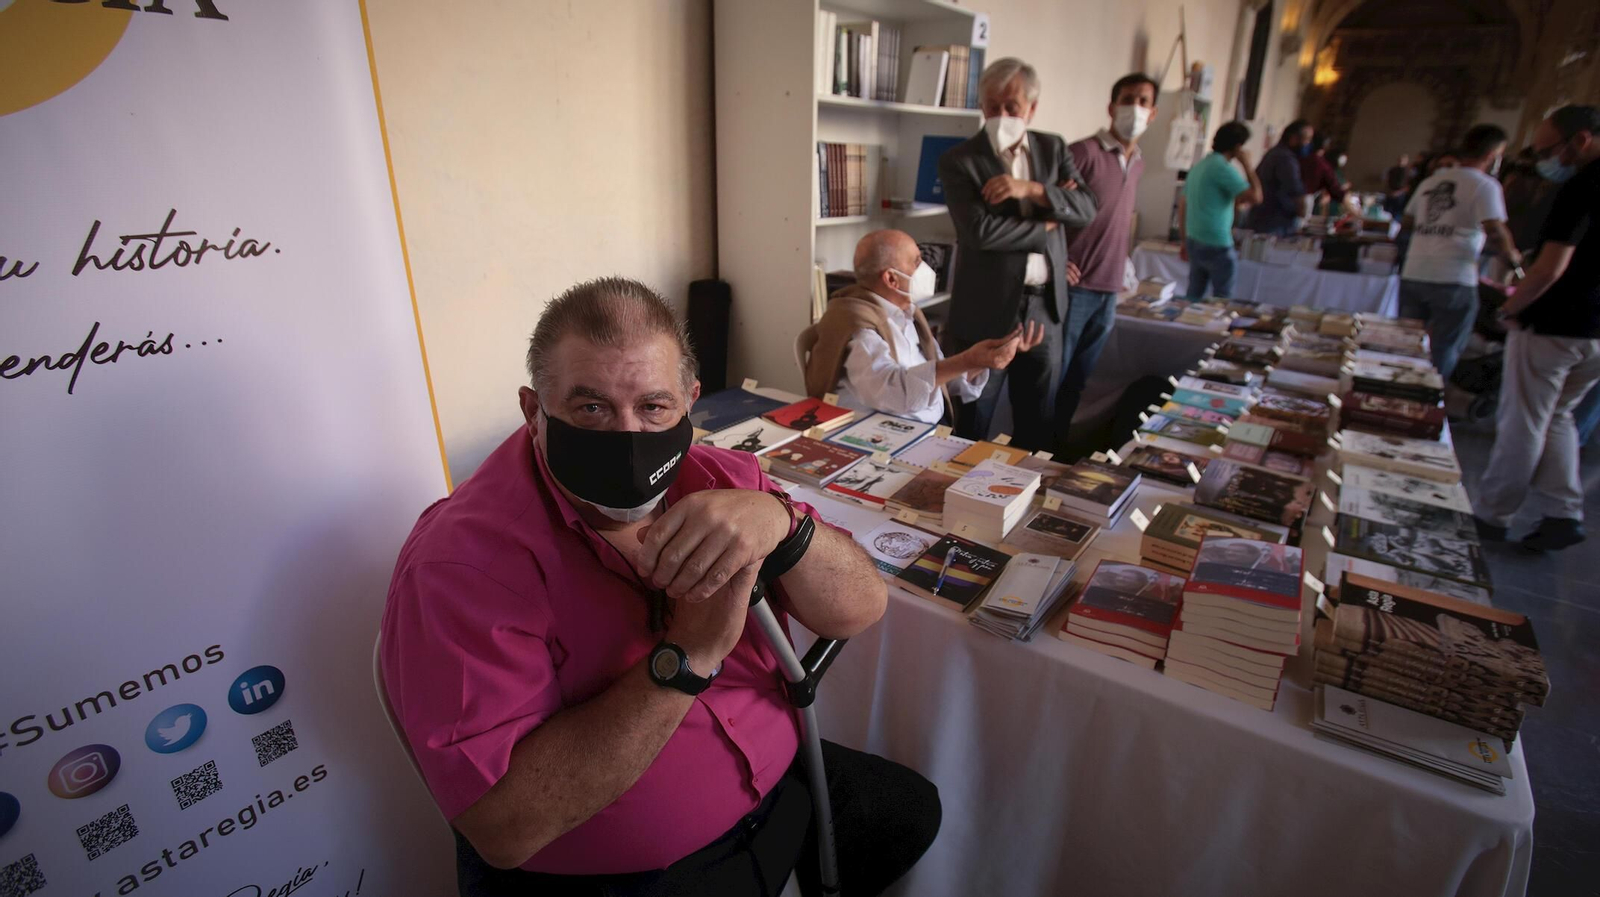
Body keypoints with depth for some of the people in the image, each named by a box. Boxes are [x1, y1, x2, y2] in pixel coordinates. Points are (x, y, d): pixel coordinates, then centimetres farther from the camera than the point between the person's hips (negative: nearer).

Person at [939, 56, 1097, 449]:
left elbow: (1086, 208, -1)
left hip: (1045, 306, 5)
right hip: (988, 309, -5)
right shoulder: (959, 160, -6)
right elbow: (980, 231, -19)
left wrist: (1031, 190, -16)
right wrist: (1045, 225, -9)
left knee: (1040, 425, 16)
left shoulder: (1053, 148, 10)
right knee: (972, 426, 7)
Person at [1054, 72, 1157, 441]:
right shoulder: (1085, 152, -8)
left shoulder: (1138, 164, 15)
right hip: (1075, 286, -7)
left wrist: (1121, 260, 18)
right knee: (1053, 378, -1)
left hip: (1108, 292, 7)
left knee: (1077, 380, 13)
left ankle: (1057, 442, 24)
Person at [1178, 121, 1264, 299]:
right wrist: (1247, 165, -8)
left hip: (1194, 241, 8)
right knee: (1223, 300, 4)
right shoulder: (1223, 168, -15)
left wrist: (1183, 240, 21)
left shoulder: (1199, 165, 11)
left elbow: (1182, 205, 15)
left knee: (1194, 296, 13)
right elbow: (1255, 196, -19)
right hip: (1217, 245, -8)